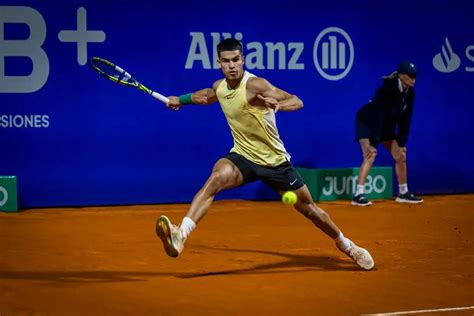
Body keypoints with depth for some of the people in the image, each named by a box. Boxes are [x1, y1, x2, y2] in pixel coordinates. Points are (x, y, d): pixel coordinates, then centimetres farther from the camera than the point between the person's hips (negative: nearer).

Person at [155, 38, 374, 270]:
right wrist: (181, 99, 26)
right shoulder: (219, 86, -2)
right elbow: (207, 95, 26)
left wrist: (277, 105, -49)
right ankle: (180, 236, -43)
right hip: (243, 157, 3)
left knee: (308, 208, 9)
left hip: (275, 161, -3)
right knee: (216, 177, -30)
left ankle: (346, 245, 35)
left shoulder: (255, 85, -21)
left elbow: (297, 102, -31)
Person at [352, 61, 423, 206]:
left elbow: (405, 120, -4)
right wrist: (373, 143, -37)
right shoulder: (386, 89, -31)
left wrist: (402, 144, -5)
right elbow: (378, 116, -34)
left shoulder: (410, 93, -10)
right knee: (370, 155, -24)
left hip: (387, 125, 8)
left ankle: (403, 193, 22)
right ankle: (358, 195, -28)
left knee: (401, 156, 7)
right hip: (367, 122, -8)